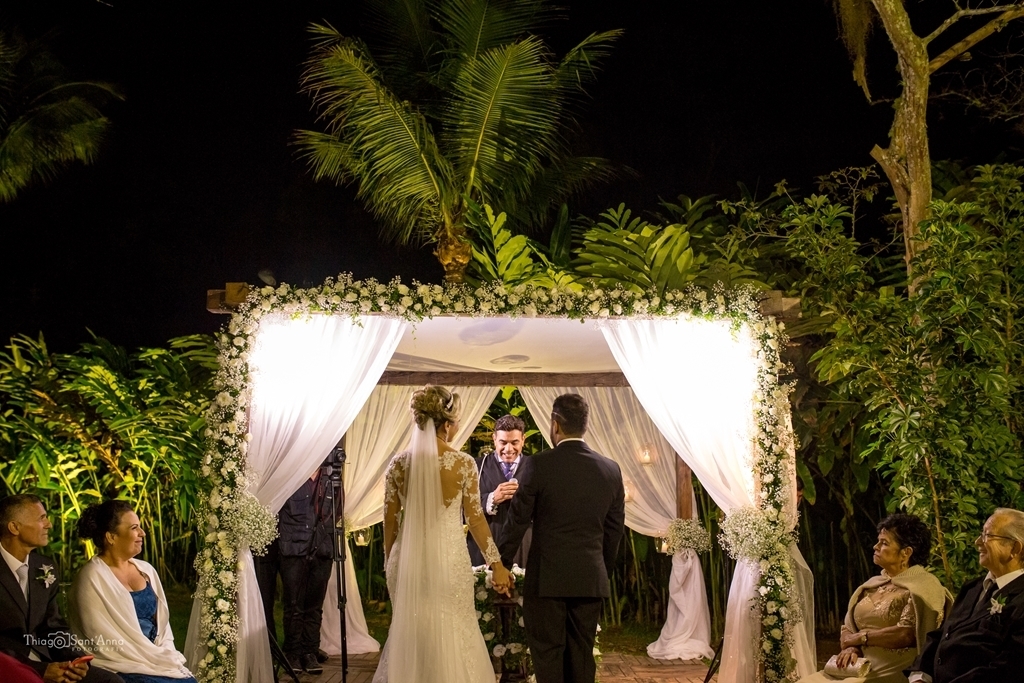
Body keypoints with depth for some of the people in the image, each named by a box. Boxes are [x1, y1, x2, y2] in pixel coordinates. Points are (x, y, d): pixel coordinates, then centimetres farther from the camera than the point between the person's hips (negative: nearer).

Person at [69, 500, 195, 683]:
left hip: (155, 660, 6)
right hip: (120, 668, -6)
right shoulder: (92, 578, -9)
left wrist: (166, 658, -4)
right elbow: (106, 642, -12)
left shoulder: (146, 570, 10)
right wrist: (161, 661, -12)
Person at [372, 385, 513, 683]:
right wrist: (496, 564, 2)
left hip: (408, 559, 3)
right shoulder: (464, 463, -8)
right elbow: (475, 518, -5)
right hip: (449, 559, -3)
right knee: (452, 637, 9)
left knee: (408, 637, 16)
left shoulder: (399, 464, -1)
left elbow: (390, 520, 4)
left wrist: (389, 562, 17)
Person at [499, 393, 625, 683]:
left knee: (547, 654, 4)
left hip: (547, 576, -4)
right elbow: (615, 529, 9)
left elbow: (517, 521, -6)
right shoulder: (611, 470, 2)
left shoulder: (539, 465, -10)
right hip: (591, 579, 4)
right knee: (582, 654, 11)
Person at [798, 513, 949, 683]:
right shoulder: (873, 585, 17)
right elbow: (847, 628, 14)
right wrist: (851, 648, -8)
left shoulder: (922, 586, -5)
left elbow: (906, 634, -17)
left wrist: (861, 637, -6)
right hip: (860, 668, 7)